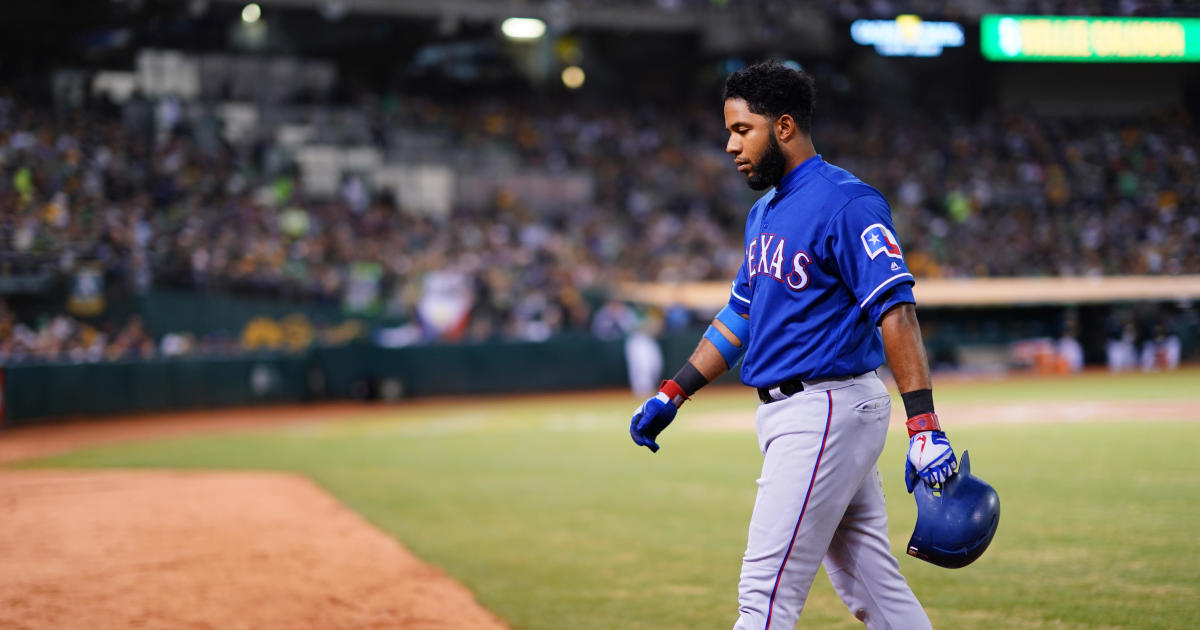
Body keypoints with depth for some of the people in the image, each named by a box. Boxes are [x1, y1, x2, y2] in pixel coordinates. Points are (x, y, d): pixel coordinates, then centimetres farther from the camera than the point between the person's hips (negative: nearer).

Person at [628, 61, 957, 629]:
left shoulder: (847, 204, -14)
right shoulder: (764, 213, 16)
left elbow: (896, 310, -21)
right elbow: (740, 316, 24)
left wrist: (923, 426, -29)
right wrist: (672, 394, 17)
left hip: (830, 408, -9)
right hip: (789, 413, 9)